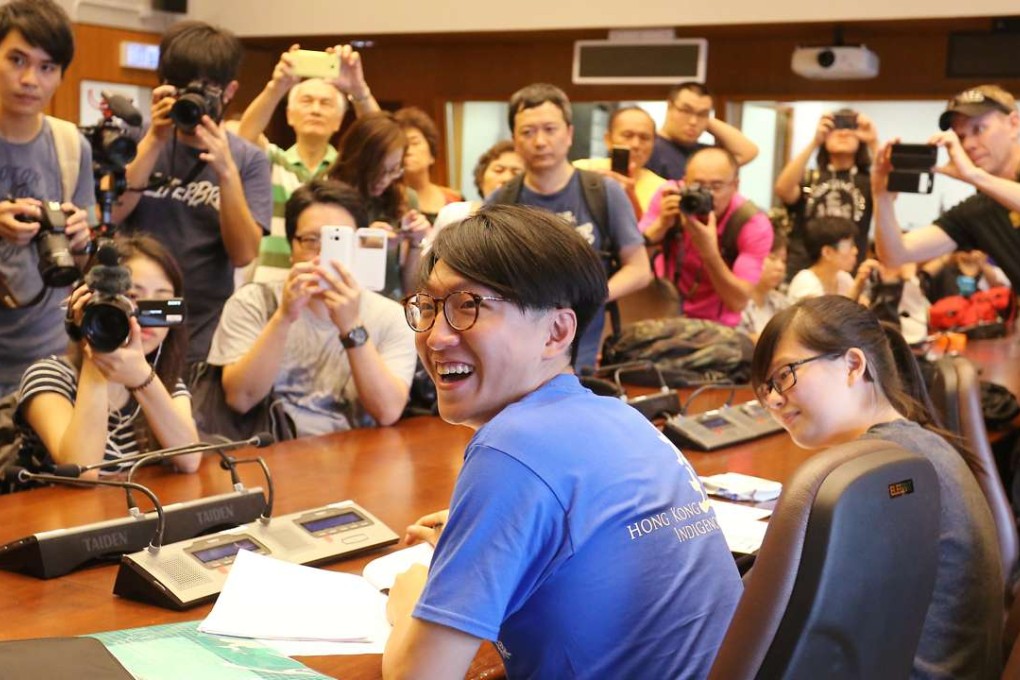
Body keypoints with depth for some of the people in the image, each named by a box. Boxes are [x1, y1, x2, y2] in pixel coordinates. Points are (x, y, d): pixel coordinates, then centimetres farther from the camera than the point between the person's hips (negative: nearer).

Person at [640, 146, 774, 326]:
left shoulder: (754, 224, -18)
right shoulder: (669, 197, -12)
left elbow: (738, 302, -22)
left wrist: (709, 252, -35)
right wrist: (661, 224, -29)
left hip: (716, 325, -1)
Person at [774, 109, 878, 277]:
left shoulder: (867, 182, 10)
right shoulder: (808, 178, 10)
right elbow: (782, 190, -11)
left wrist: (874, 144, -17)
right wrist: (814, 142, -16)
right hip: (801, 272, 0)